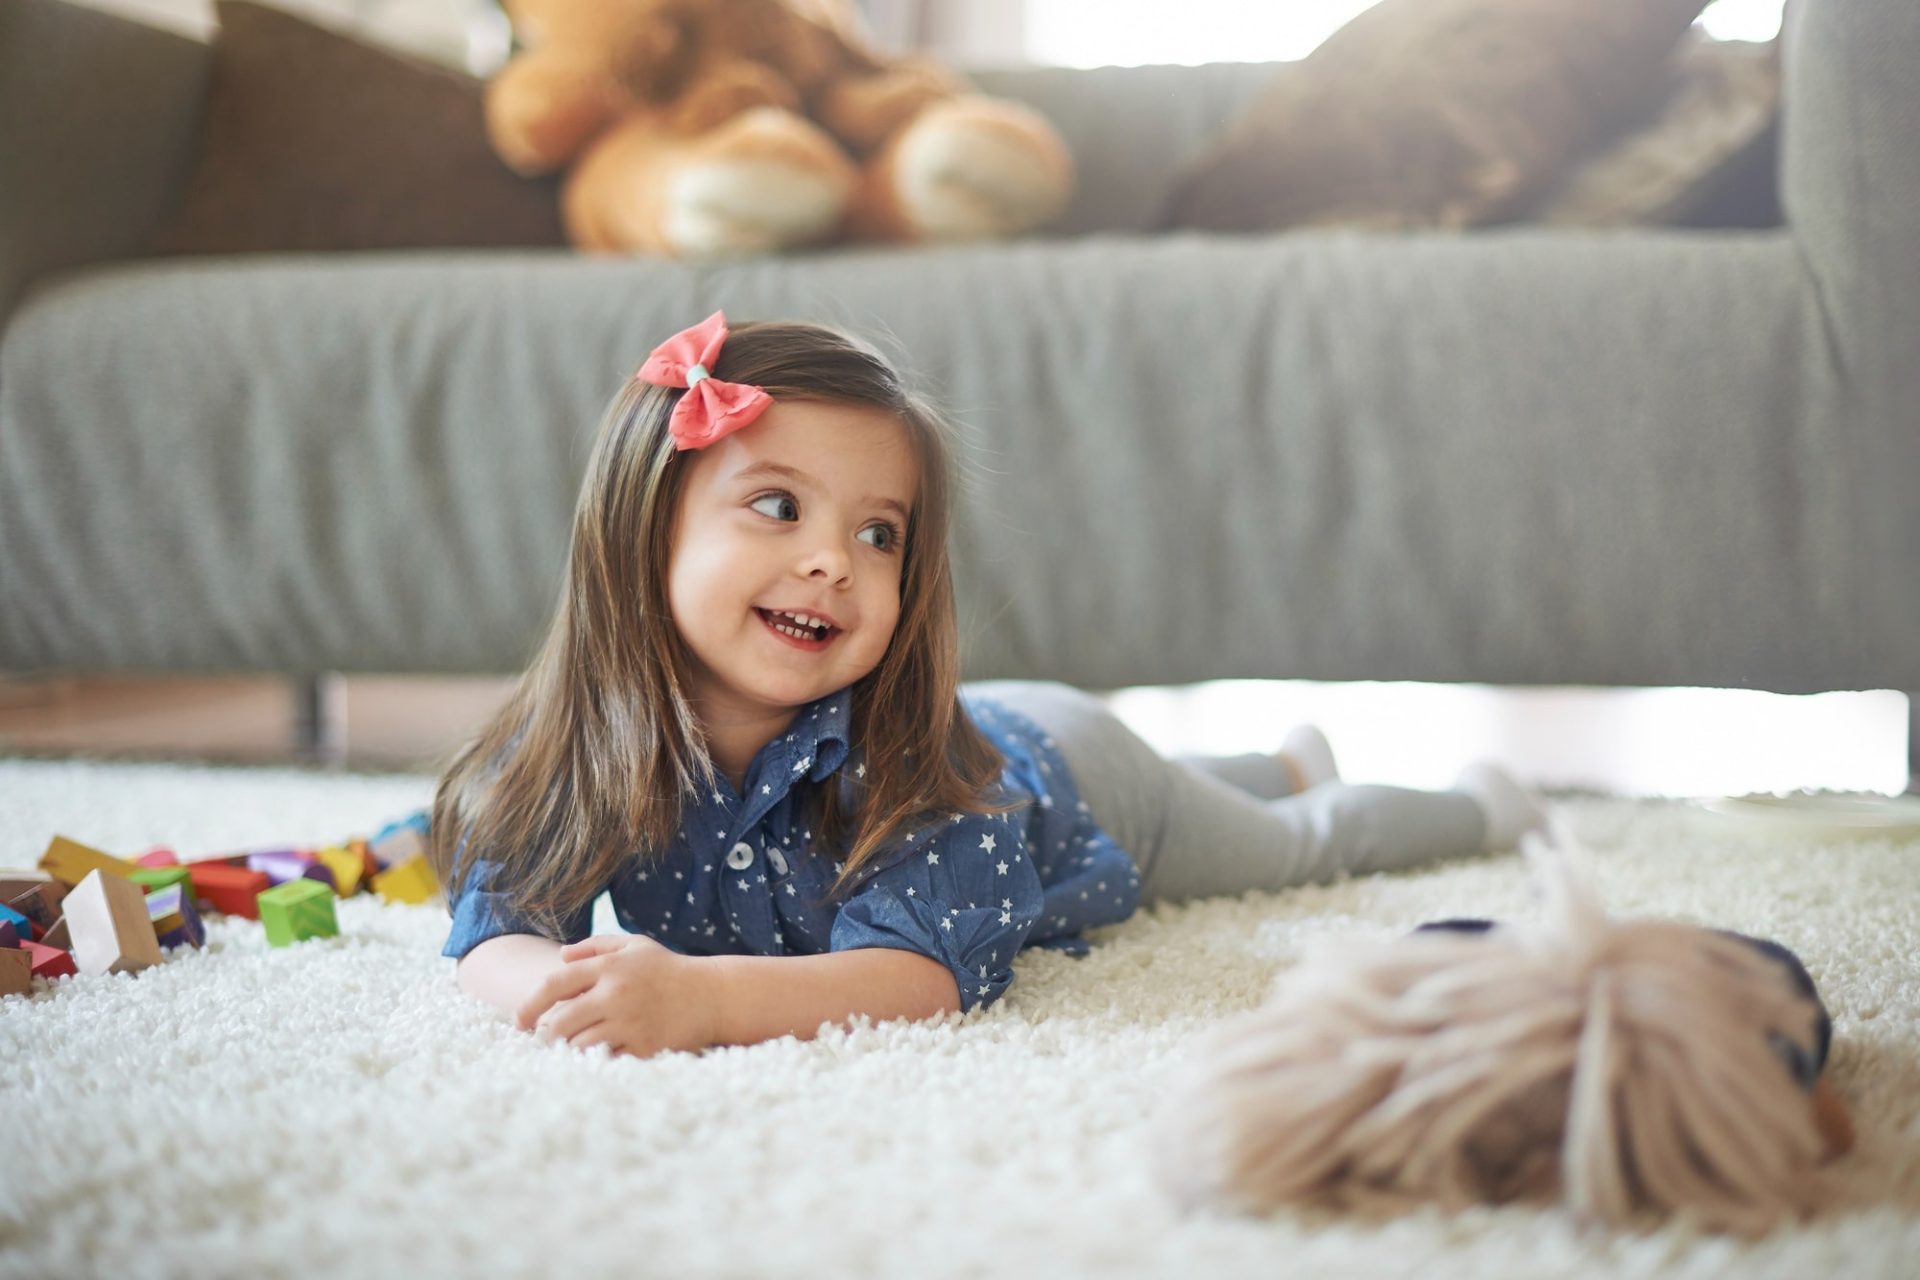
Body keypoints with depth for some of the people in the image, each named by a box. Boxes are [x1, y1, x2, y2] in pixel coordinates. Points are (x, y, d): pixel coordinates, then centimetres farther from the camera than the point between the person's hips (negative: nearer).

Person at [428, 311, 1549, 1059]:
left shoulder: (901, 755, -46)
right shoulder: (570, 748, -36)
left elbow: (925, 974, -56)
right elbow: (494, 923, -36)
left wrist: (698, 996, -70)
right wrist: (552, 984, -60)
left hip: (1066, 774, -4)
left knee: (1301, 845, 24)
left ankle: (1478, 803, 57)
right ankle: (1292, 761, 69)